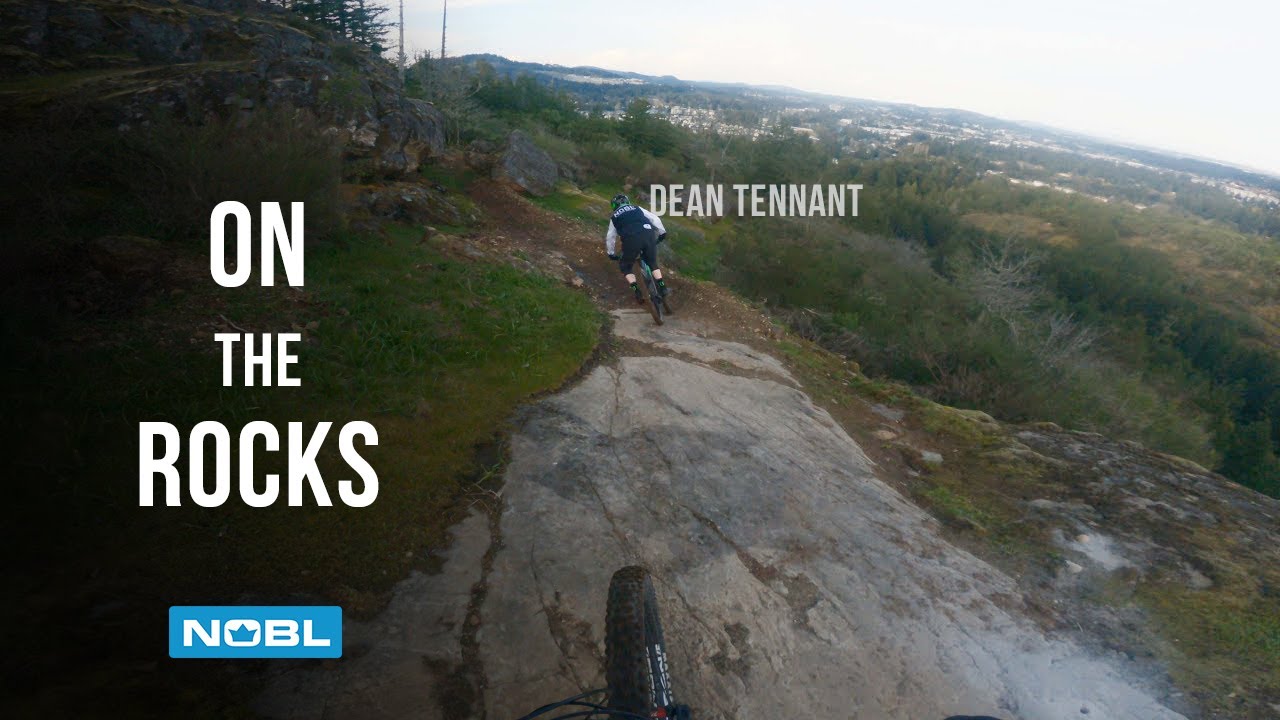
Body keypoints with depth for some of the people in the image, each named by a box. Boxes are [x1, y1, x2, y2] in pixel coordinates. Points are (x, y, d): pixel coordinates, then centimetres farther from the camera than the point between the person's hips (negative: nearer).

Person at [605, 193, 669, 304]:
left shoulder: (614, 217, 26)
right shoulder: (637, 209, 27)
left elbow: (610, 237, 33)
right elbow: (655, 219, 23)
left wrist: (611, 253, 46)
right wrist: (662, 232, 36)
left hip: (632, 239, -2)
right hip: (649, 234, 2)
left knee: (625, 266, 20)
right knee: (653, 263, 25)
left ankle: (637, 291, 4)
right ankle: (662, 287, 11)